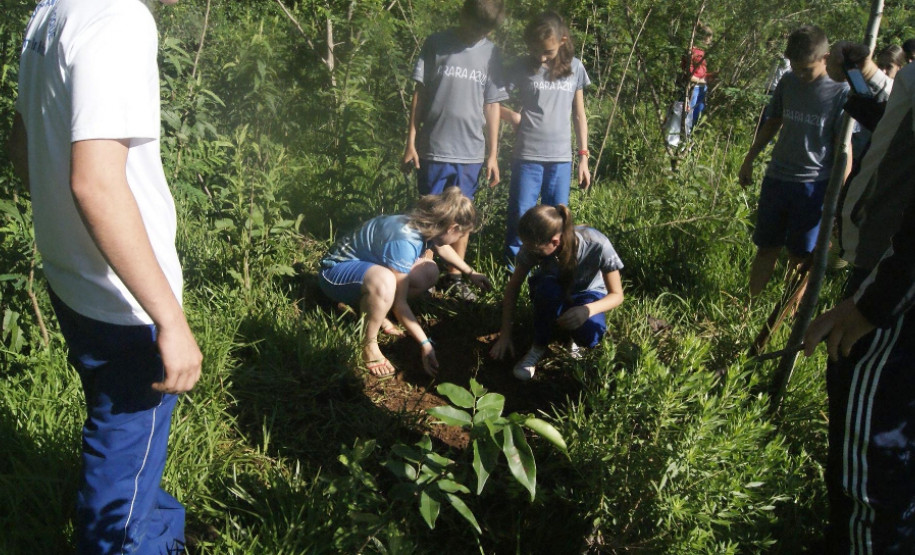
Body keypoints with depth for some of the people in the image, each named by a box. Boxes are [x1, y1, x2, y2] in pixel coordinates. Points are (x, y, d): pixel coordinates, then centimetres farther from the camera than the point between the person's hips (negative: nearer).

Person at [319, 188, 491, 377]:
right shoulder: (404, 241, -33)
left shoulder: (425, 225, -7)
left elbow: (441, 247, 20)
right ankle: (369, 346, -16)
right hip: (337, 271, -9)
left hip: (366, 263, 9)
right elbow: (399, 302, -26)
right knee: (385, 281, -39)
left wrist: (470, 273, 25)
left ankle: (370, 307, 8)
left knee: (429, 272, 1)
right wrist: (425, 343, -24)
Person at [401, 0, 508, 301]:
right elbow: (419, 94, 0)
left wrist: (493, 154, 6)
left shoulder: (491, 53, 5)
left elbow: (492, 105, 7)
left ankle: (454, 276, 20)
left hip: (470, 152, 2)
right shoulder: (436, 44, -2)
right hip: (434, 149, -2)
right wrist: (411, 141, -2)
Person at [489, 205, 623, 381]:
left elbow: (617, 295, -24)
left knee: (590, 335, -34)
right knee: (547, 288, -37)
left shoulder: (597, 245, -34)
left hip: (586, 294, -1)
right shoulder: (534, 245, -28)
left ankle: (572, 335, 3)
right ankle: (539, 347, -13)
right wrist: (505, 335, -19)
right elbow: (513, 287, -16)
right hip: (552, 294, 1)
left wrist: (588, 309, -44)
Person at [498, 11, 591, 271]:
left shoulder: (575, 68, 4)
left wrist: (583, 157, 8)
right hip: (528, 156, -2)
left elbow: (579, 114, 10)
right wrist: (512, 115, -12)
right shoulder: (524, 68, -3)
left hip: (561, 158, 2)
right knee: (520, 219, 0)